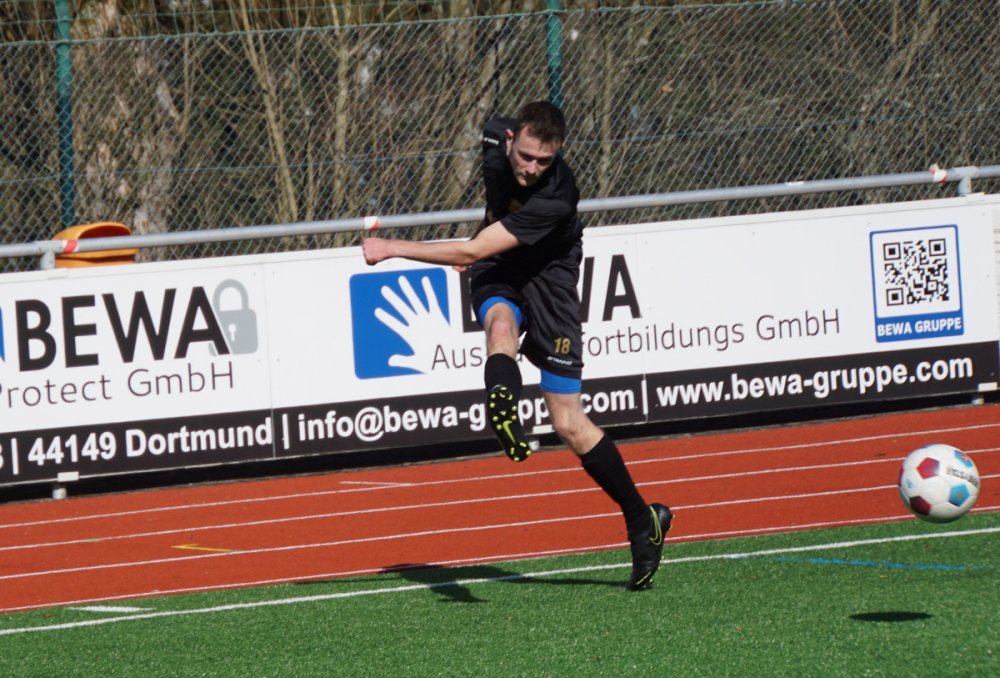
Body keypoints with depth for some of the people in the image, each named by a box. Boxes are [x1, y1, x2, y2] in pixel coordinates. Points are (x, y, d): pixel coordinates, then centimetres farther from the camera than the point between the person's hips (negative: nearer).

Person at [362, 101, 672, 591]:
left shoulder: (556, 197, -34)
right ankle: (504, 419, -62)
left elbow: (473, 251, -34)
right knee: (501, 322, -36)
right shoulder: (496, 138, -15)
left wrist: (391, 249, -31)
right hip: (497, 276, 4)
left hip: (546, 283, -4)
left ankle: (642, 521, 12)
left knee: (569, 423, -5)